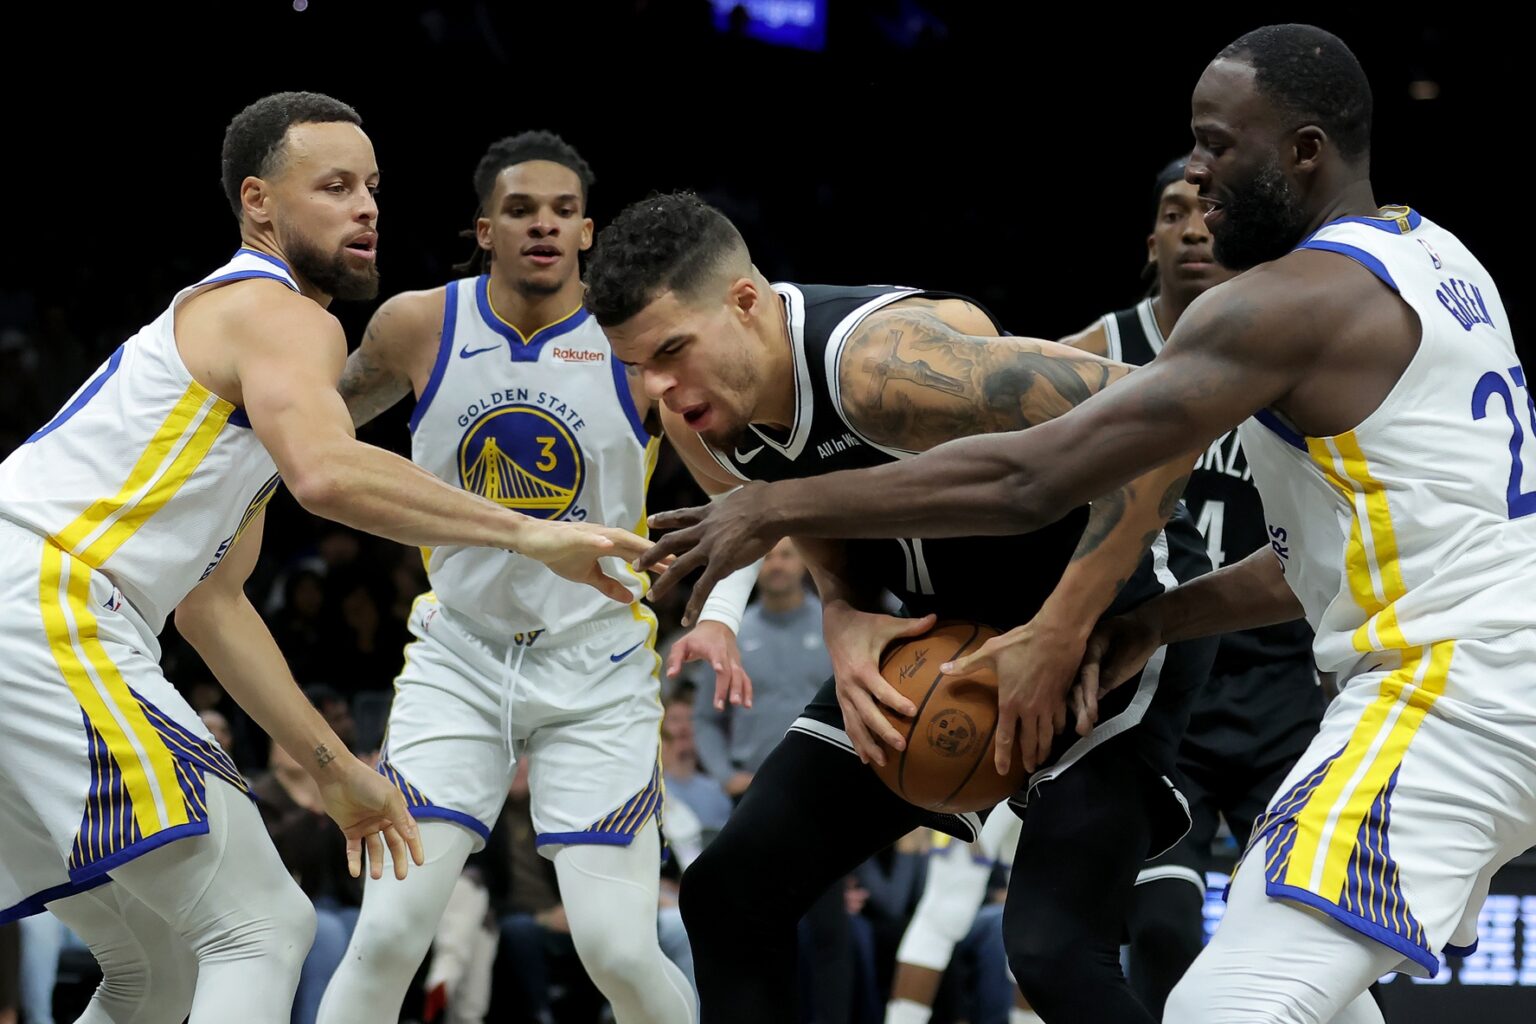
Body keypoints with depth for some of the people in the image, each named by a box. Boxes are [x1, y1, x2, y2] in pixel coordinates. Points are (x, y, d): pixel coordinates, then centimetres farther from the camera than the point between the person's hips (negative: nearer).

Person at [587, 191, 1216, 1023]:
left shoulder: (883, 362, -34)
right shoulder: (696, 422, -8)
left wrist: (1059, 636, -32)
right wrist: (842, 619, -11)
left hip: (1108, 607, -8)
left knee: (1053, 950, -25)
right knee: (727, 892, 6)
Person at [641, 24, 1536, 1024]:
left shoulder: (1294, 299, -14)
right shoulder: (1431, 257, 16)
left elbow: (1025, 480, -17)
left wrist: (777, 509, -10)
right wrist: (1161, 620, 15)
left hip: (1452, 682, -11)